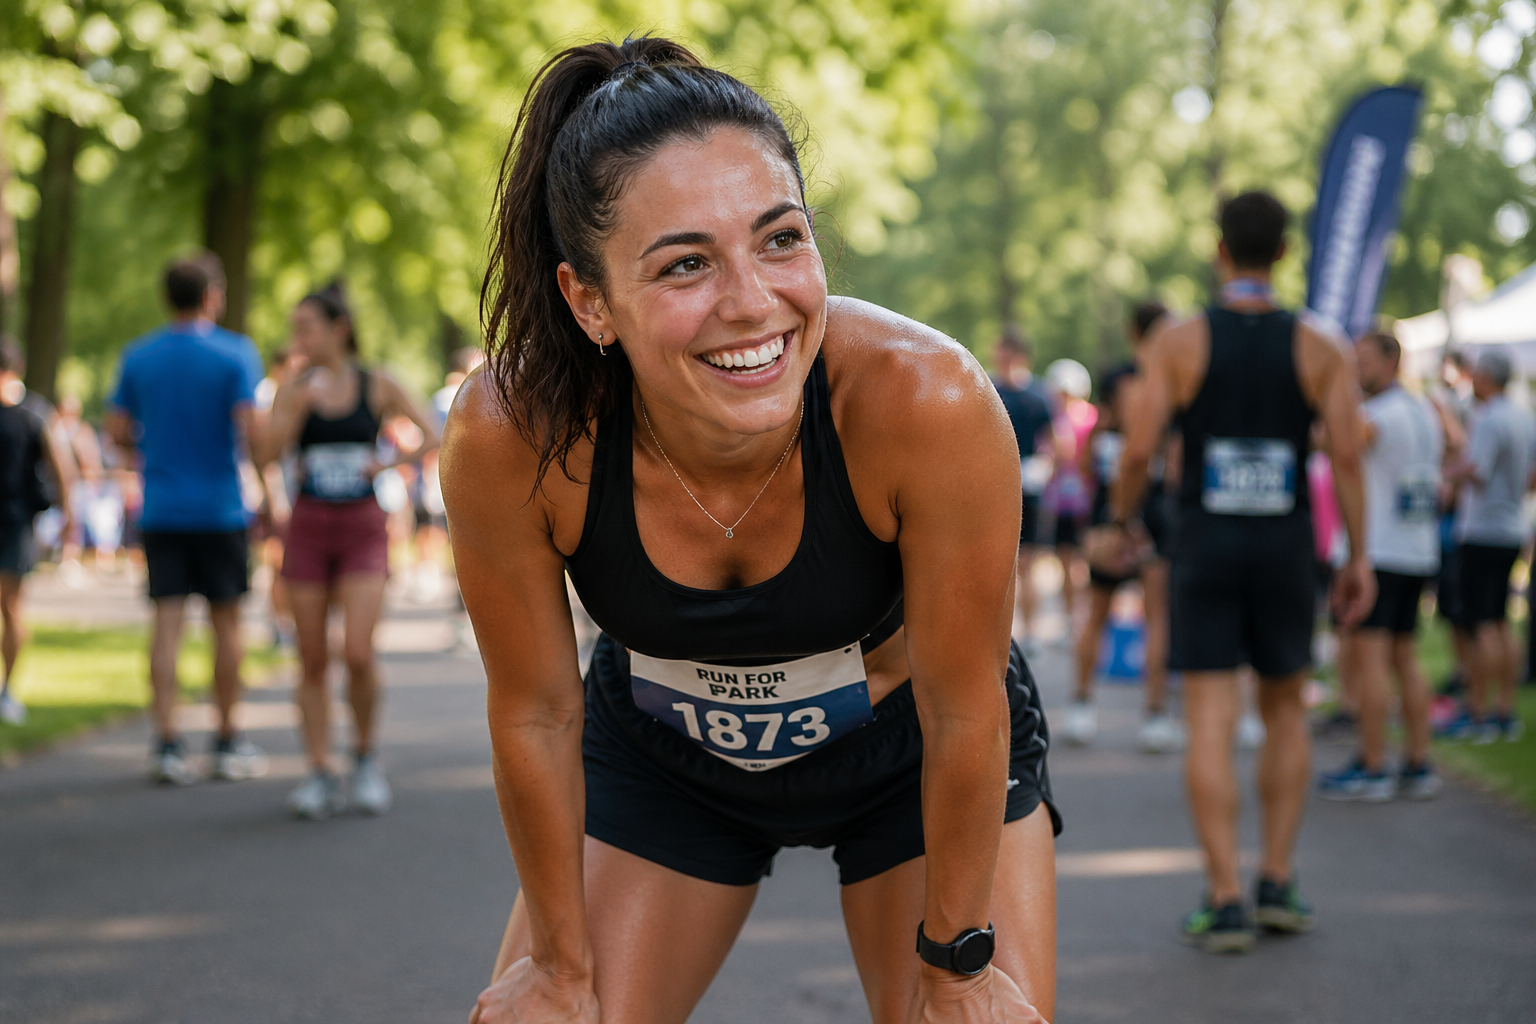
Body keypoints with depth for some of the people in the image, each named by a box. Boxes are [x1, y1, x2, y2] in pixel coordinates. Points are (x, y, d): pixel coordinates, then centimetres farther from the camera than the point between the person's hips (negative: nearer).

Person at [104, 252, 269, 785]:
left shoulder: (137, 356, 4)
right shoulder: (235, 352, -7)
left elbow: (117, 430, 5)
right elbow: (250, 426, -15)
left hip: (161, 508, 3)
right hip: (220, 507, -3)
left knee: (167, 621, 1)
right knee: (226, 621, 7)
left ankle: (167, 743, -5)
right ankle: (228, 745, 13)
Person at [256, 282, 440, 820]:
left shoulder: (378, 386, 1)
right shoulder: (293, 391, 4)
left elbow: (432, 436, 1)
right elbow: (266, 456, -7)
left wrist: (387, 464, -8)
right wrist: (298, 404, -17)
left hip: (363, 532, -2)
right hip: (309, 528, 2)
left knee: (358, 653, -14)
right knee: (312, 661, 1)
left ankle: (366, 755, 9)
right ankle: (320, 776, 7)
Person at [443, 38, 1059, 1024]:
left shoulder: (927, 399, -37)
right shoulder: (508, 437, -32)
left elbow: (963, 712, -23)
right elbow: (536, 713, -16)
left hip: (911, 746, -1)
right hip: (662, 754, 1)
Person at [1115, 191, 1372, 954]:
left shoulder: (1179, 342, -4)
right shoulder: (1317, 349, 0)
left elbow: (1139, 448, -8)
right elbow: (1347, 455, -7)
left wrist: (1121, 522, 9)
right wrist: (1358, 557, -1)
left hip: (1204, 551, -2)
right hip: (1285, 550, 2)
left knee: (1210, 723, -1)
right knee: (1285, 711, 18)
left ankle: (1225, 903, -7)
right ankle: (1277, 883, 15)